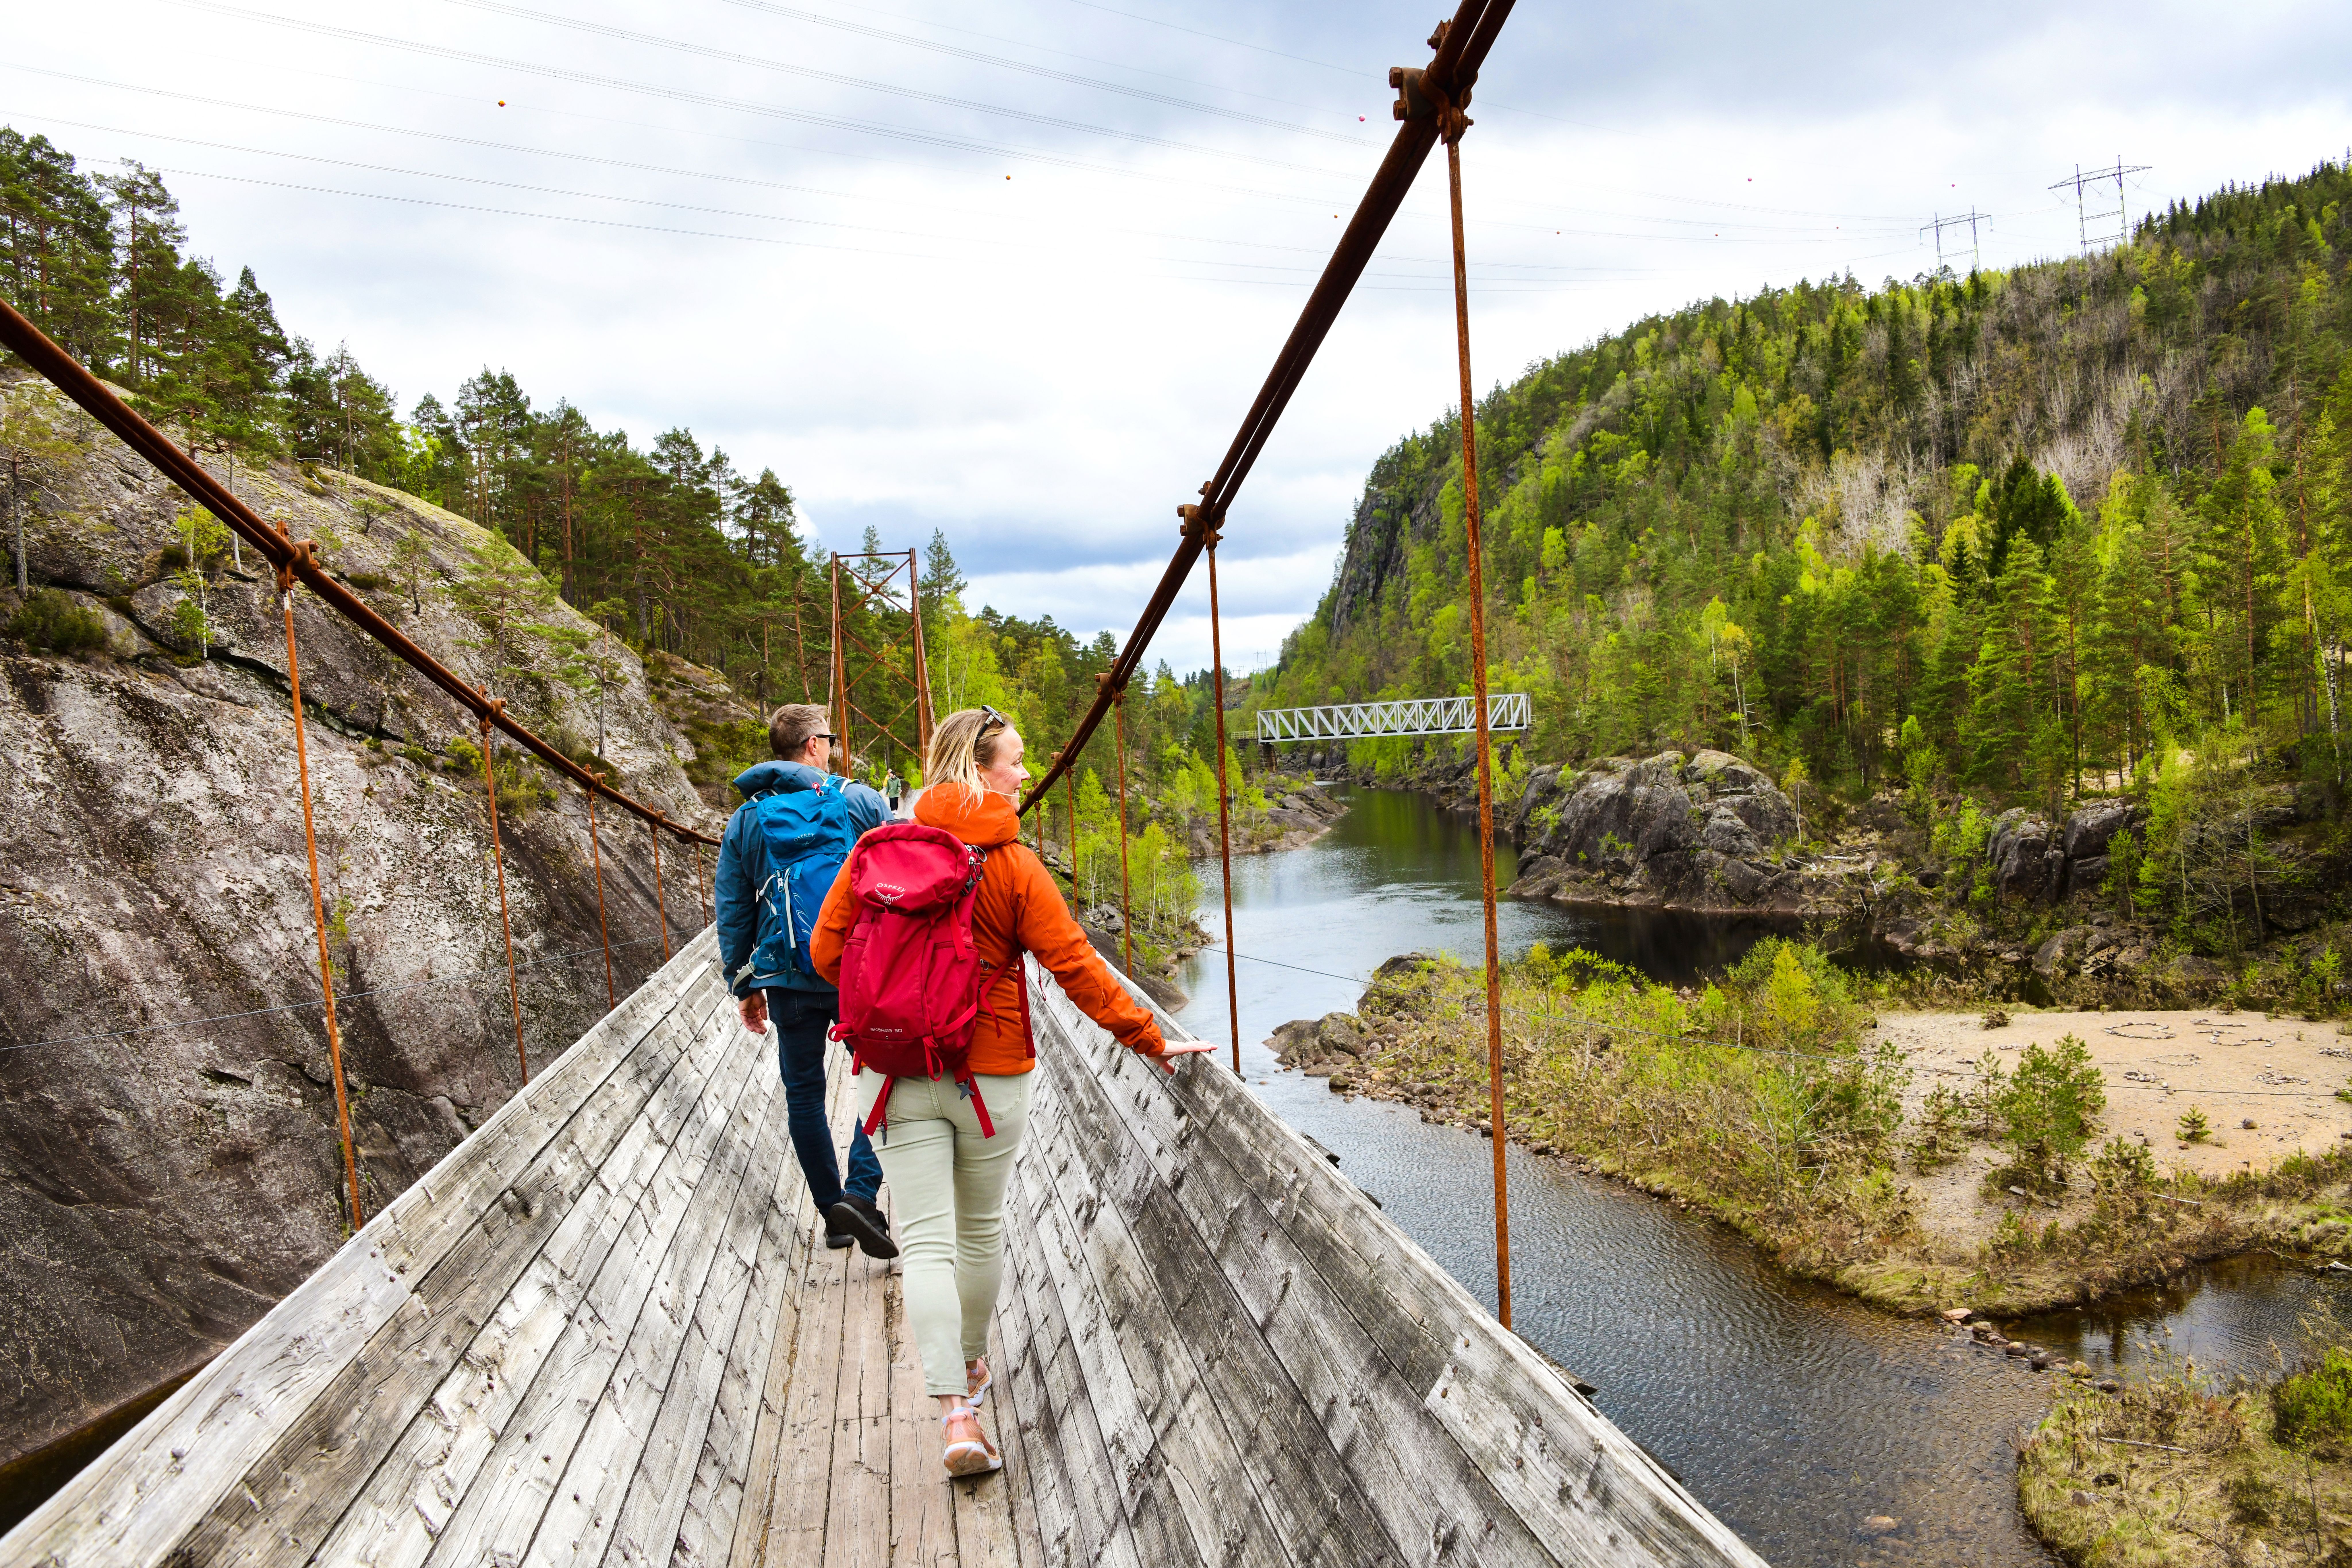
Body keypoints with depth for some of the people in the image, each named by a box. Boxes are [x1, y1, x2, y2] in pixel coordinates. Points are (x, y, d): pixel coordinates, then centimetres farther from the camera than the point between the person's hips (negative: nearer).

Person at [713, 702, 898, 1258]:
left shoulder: (745, 820, 8)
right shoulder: (860, 800, -1)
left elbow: (733, 911, 8)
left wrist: (744, 985, 14)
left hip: (786, 979, 3)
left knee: (804, 1094, 13)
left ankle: (833, 1213, 18)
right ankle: (860, 1194, -10)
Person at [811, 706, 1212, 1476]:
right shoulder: (1014, 868, -11)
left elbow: (828, 950, -1)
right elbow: (1076, 967, -12)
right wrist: (1151, 1041, -4)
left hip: (896, 1074, 1)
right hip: (990, 1075, -1)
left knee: (926, 1240, 1)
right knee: (981, 1228, 19)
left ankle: (956, 1412, -7)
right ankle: (972, 1366, 39)